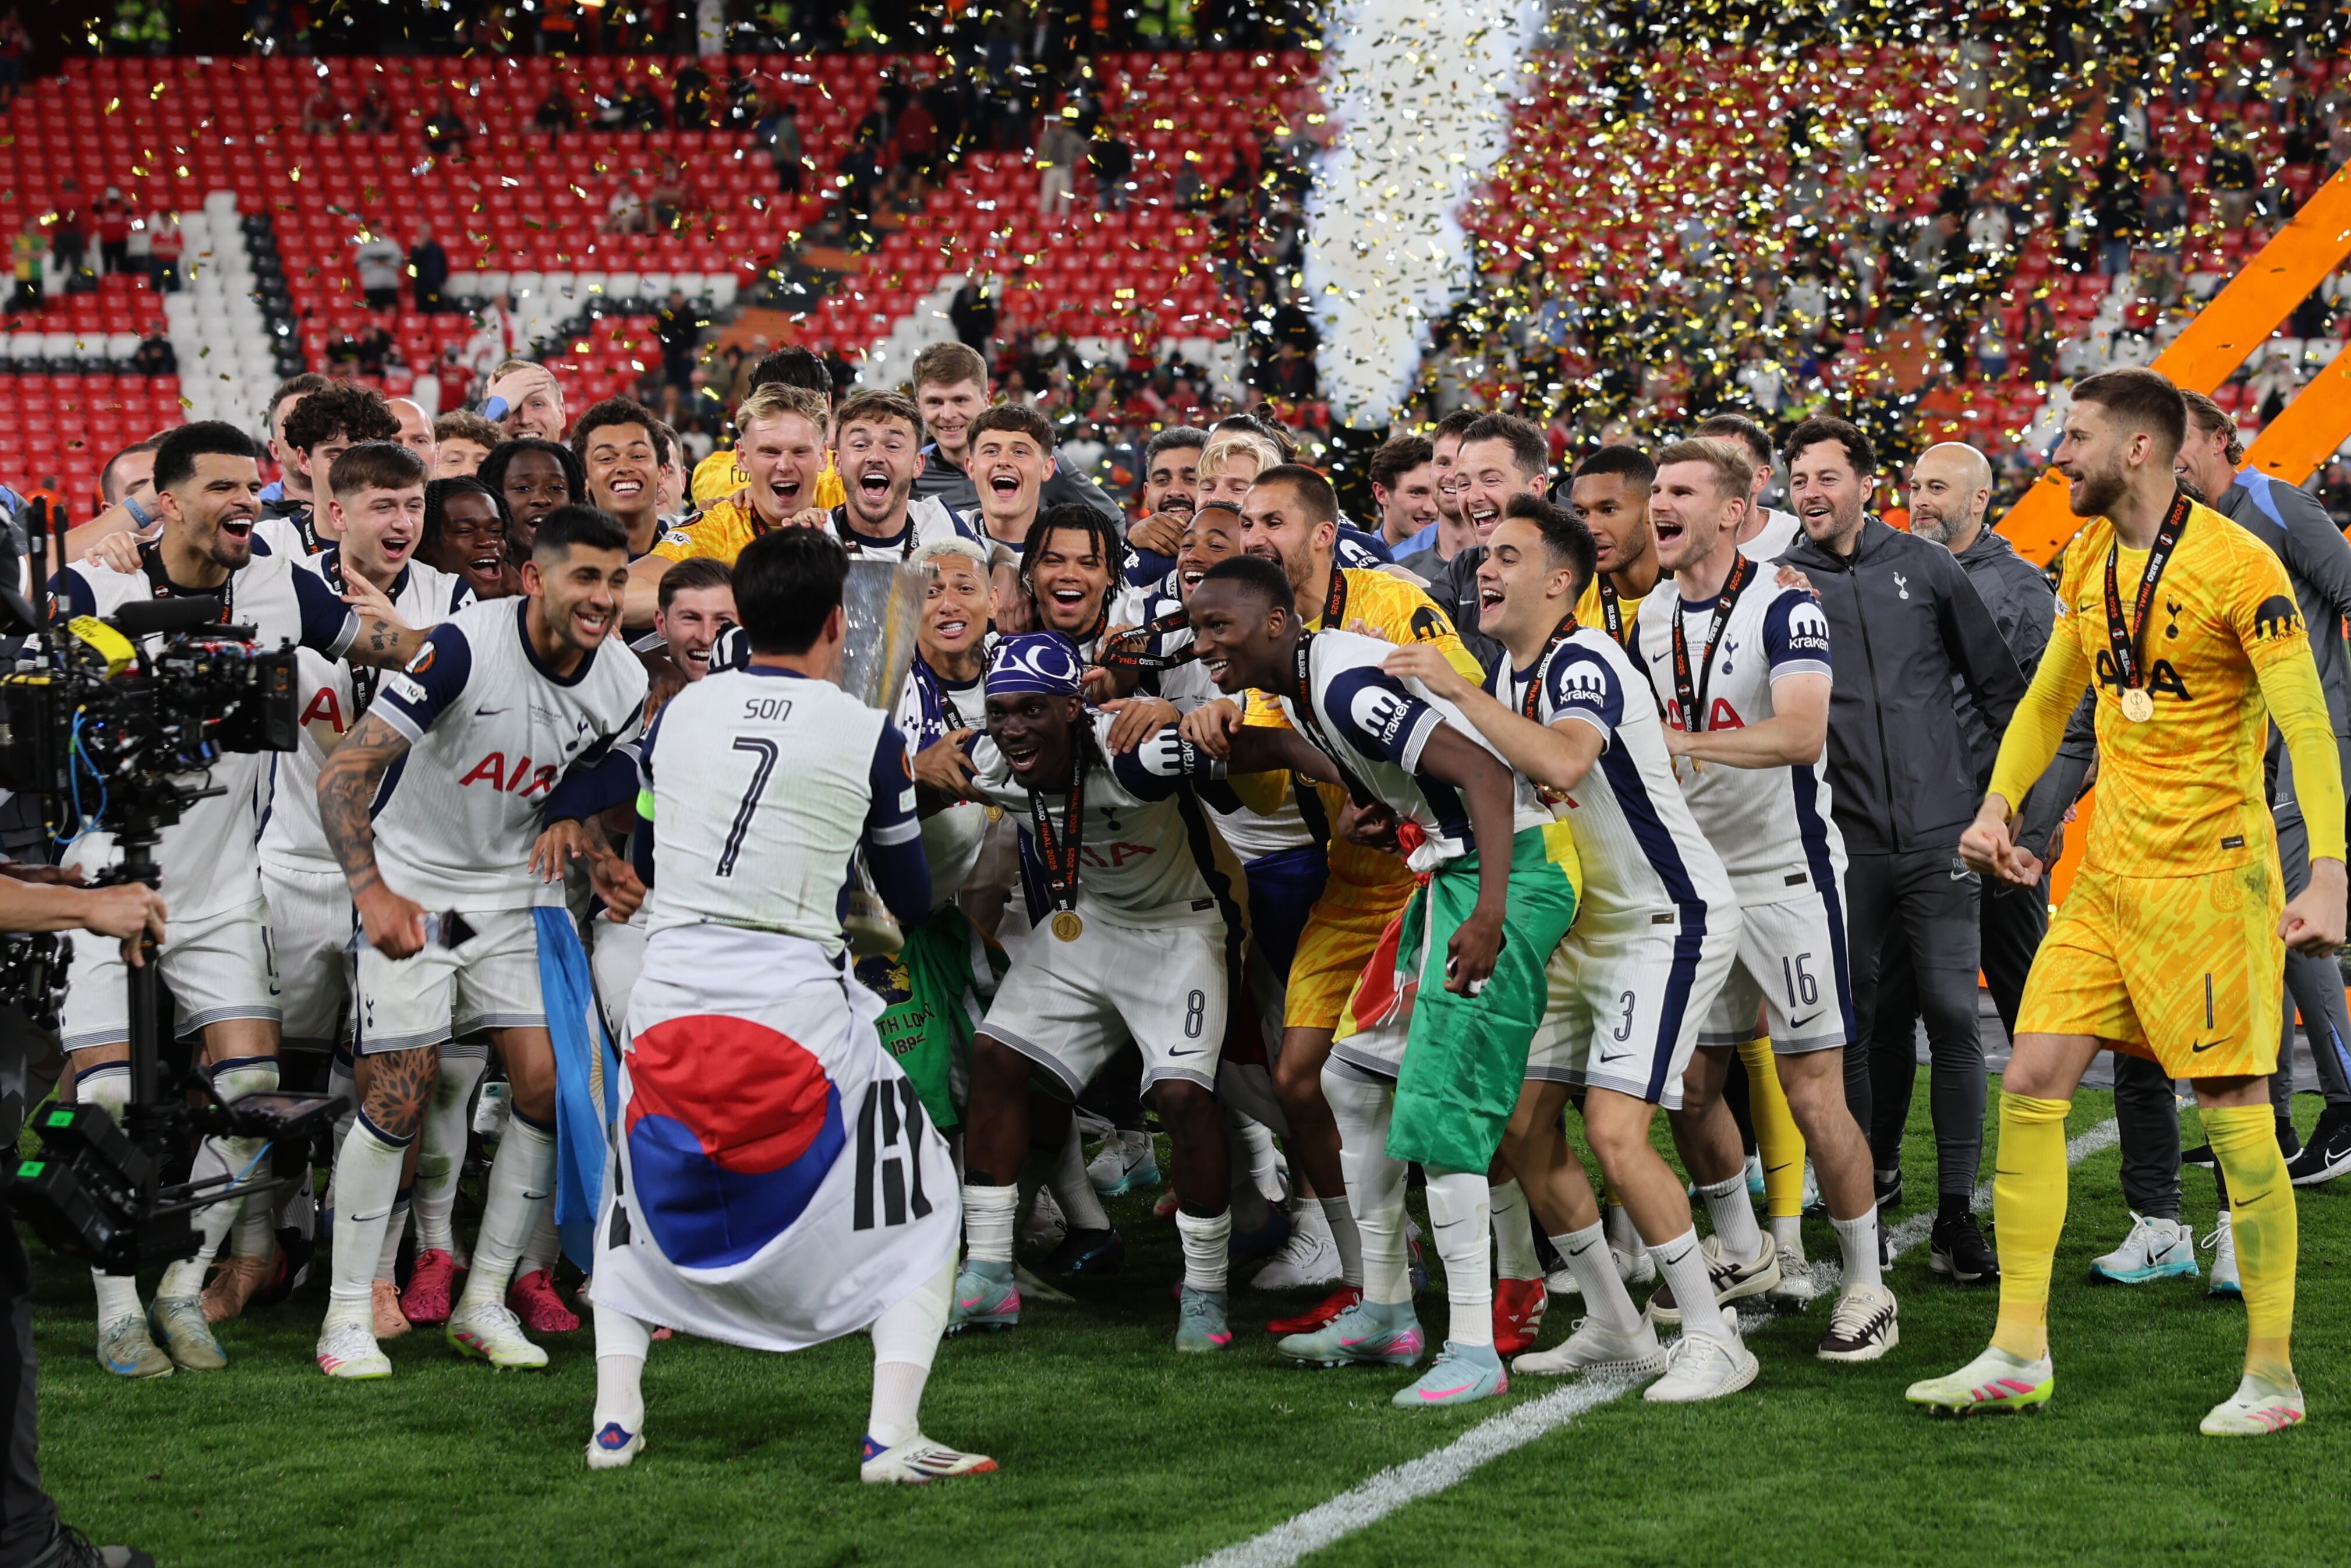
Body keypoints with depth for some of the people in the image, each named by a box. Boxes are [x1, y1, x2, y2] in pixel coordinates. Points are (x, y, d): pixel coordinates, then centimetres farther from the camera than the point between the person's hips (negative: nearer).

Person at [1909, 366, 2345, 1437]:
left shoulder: (2237, 567, -13)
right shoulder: (2088, 558, 10)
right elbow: (2051, 697, 24)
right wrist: (1997, 808, 11)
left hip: (2212, 868, -7)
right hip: (2106, 870, 7)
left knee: (2235, 1117, -5)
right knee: (2030, 1086, 1)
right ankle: (2019, 1355, 8)